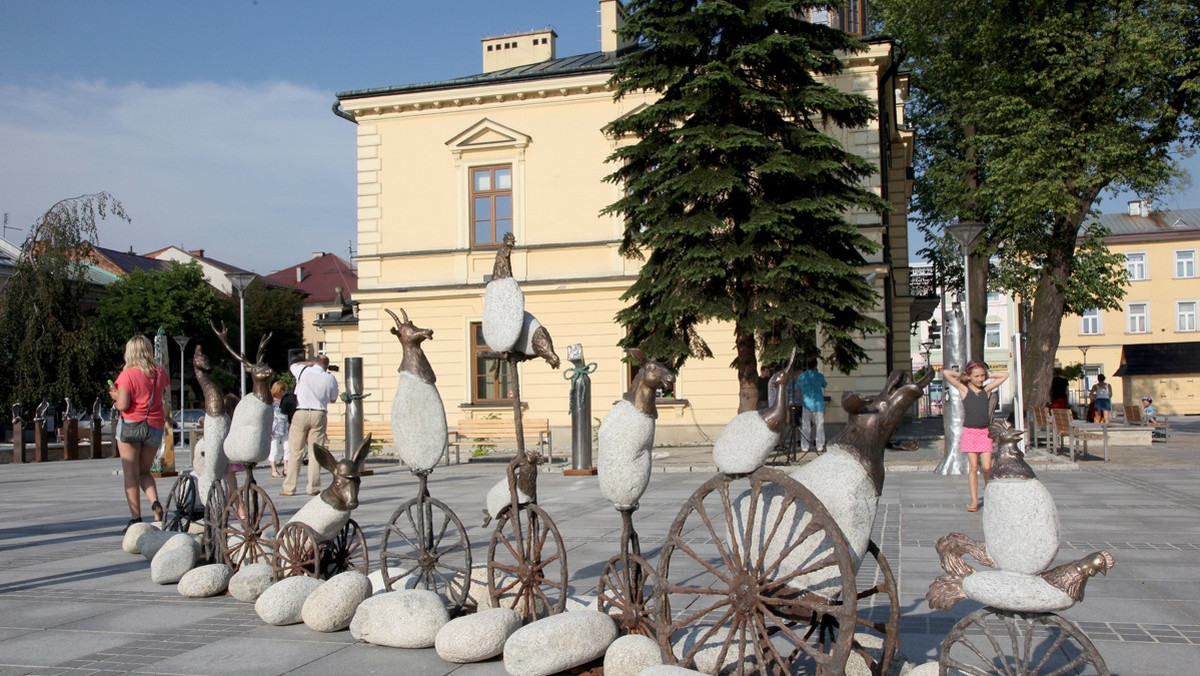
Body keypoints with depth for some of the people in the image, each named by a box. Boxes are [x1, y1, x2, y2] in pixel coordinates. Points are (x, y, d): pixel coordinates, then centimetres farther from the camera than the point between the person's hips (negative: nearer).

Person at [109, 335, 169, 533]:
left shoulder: (127, 375, -13)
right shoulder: (159, 373, 2)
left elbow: (122, 405, -17)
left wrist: (115, 395, 3)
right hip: (155, 427, 5)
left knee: (131, 474, 3)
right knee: (144, 471, 17)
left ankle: (136, 518, 0)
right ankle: (155, 503, -8)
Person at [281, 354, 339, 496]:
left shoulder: (304, 371, -2)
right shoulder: (331, 379, 1)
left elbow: (293, 365, 23)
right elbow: (333, 400, 16)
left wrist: (311, 362, 26)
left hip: (300, 414, -1)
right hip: (319, 415, 1)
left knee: (295, 452, 5)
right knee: (315, 453, 5)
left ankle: (289, 488, 7)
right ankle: (313, 488, 4)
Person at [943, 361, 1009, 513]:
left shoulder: (987, 389, 8)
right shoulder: (964, 389, 2)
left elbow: (1005, 375, 16)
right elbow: (945, 373, -4)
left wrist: (987, 377, 14)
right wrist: (961, 375, 8)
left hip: (985, 432, 2)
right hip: (969, 432, -1)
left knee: (987, 467, -4)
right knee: (973, 467, -1)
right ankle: (974, 501, 4)